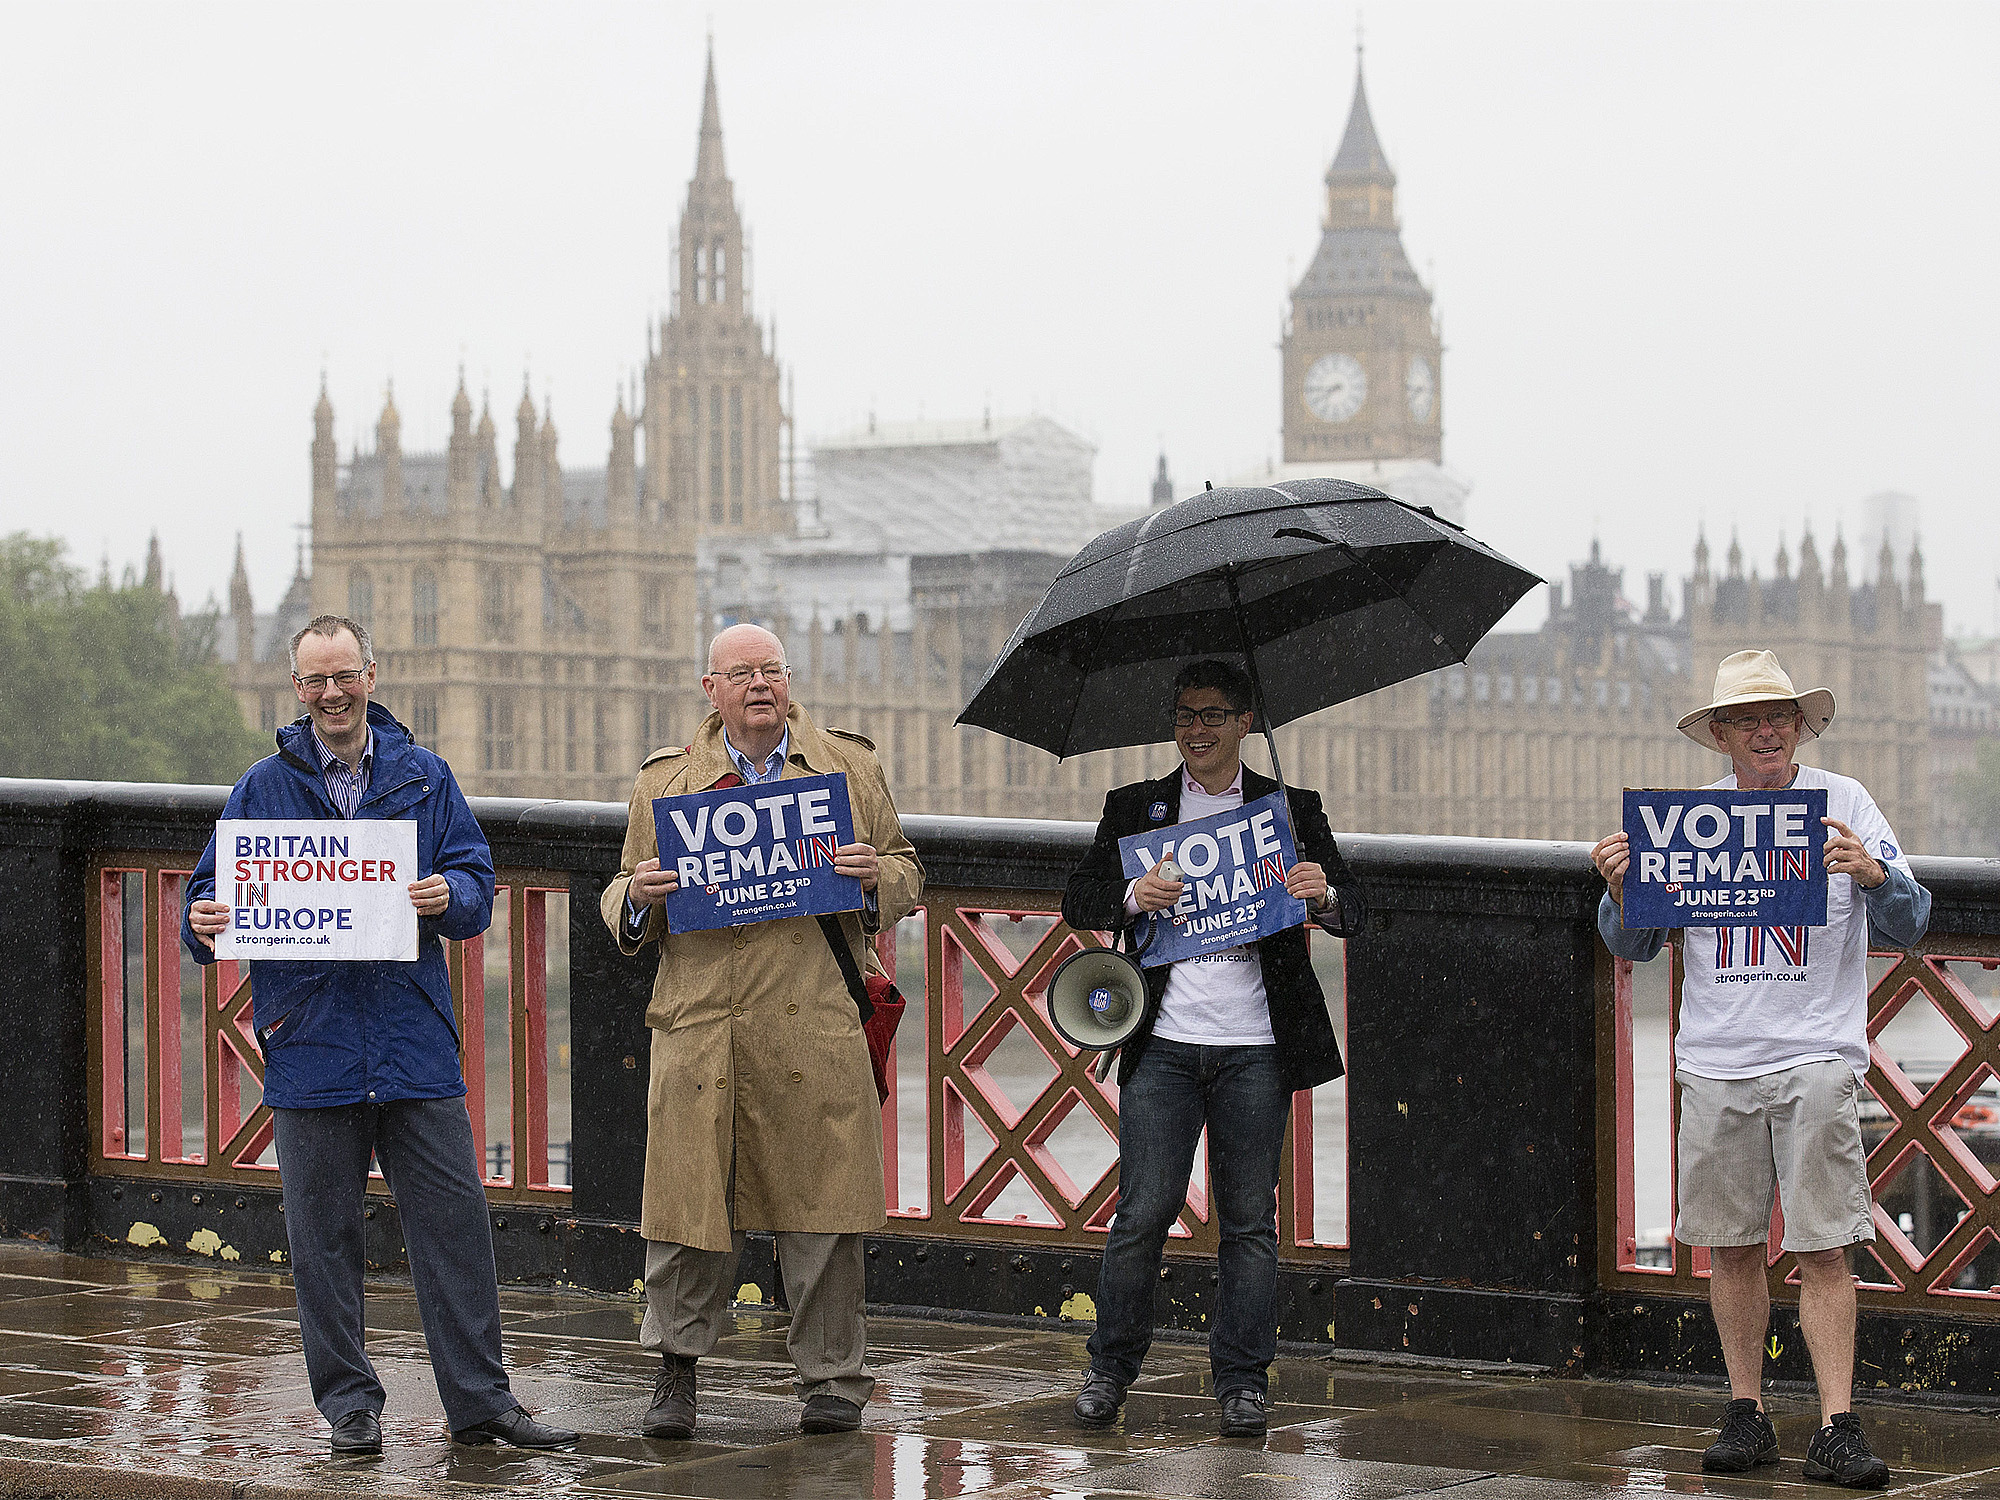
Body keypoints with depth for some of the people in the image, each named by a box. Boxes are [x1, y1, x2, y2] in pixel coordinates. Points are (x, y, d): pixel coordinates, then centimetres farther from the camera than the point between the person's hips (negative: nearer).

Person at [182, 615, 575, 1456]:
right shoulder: (263, 788, 8)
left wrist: (448, 896, -17)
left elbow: (477, 885, 5)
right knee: (324, 1237, 4)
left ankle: (479, 1400, 7)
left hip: (414, 1041, 0)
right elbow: (213, 895, 7)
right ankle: (349, 1404, 14)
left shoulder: (422, 779, 9)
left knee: (454, 1223, 0)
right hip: (311, 1044, 0)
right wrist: (205, 923, -15)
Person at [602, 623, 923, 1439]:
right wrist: (640, 895, -6)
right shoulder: (666, 779, 13)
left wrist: (875, 876, -4)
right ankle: (676, 1368, 13)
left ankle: (832, 1376, 14)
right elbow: (622, 904, 17)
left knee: (820, 1202, 2)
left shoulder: (850, 766, 13)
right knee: (688, 1197, -2)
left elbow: (907, 873, 18)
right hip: (699, 1025, 0)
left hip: (816, 1026, 0)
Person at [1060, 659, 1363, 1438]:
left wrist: (1325, 893, -18)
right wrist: (1133, 896, -16)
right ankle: (1109, 1369, 12)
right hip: (1164, 1043, 0)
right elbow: (1079, 902, 6)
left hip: (1254, 1049, 0)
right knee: (1144, 1209, -3)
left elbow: (1350, 906, 6)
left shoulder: (1292, 809, 10)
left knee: (1249, 1219, 3)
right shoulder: (1135, 807, 11)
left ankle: (1242, 1381, 10)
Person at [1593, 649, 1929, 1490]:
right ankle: (1746, 1414, 17)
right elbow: (1634, 946, 11)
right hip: (1715, 1063, 2)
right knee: (1731, 1245, 6)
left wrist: (1872, 874, -21)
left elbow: (1910, 925, -1)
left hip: (1816, 1057, -2)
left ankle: (1836, 1428, -6)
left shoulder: (1844, 804, 4)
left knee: (1824, 1248, -6)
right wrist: (1619, 889, -9)